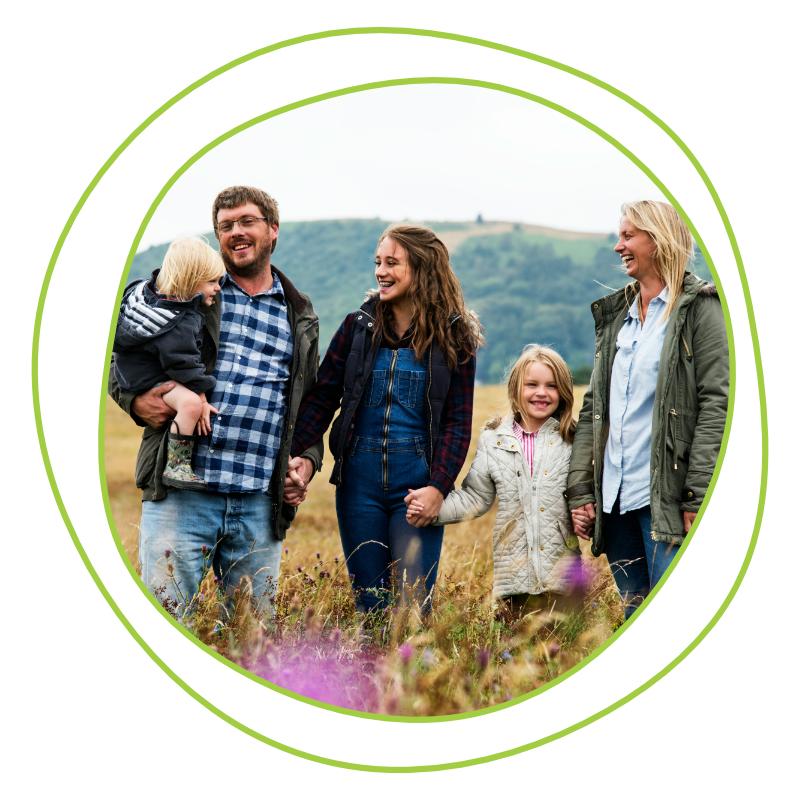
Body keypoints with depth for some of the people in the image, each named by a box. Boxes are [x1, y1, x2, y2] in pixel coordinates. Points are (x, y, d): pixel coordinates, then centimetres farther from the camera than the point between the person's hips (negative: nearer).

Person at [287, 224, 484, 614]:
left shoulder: (453, 337, 1)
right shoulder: (358, 326, 6)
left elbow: (458, 421, -2)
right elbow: (321, 397, 3)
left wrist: (438, 486, -14)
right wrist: (290, 451, -12)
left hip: (417, 479, -2)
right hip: (360, 477, 2)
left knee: (413, 600, -6)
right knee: (369, 600, 7)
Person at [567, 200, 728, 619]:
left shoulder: (699, 307, -2)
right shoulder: (614, 315, 17)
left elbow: (717, 402, -10)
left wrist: (699, 495, -16)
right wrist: (580, 490, 8)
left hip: (666, 497, -6)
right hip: (614, 498, 7)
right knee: (634, 615, 11)